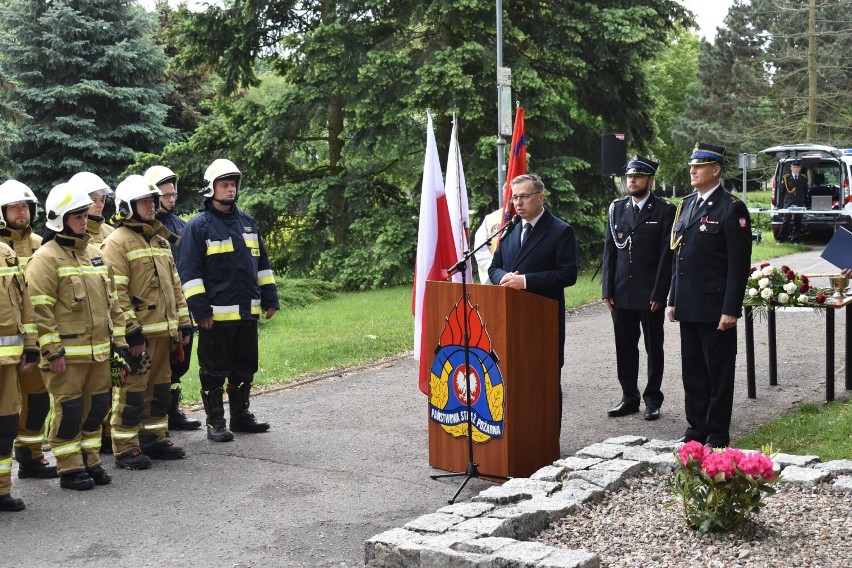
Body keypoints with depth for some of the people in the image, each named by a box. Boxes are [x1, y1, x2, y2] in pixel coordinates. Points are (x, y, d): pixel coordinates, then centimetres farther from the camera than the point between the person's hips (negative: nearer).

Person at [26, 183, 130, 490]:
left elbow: (111, 300, 19)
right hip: (67, 354, -7)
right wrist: (52, 350, -17)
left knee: (96, 406, 13)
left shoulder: (95, 254, 15)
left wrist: (118, 339, 15)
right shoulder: (45, 258, -9)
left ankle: (90, 460, 26)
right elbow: (39, 308, -14)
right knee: (68, 409, -1)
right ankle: (69, 469, 10)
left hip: (98, 350, 7)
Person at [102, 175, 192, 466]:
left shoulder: (161, 240, 17)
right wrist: (132, 330, -19)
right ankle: (125, 449, 6)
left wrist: (183, 322, 14)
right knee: (132, 390, -2)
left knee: (160, 387, 15)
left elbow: (174, 285, 20)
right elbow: (116, 292, -16)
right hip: (137, 333, -8)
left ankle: (155, 439, 27)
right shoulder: (117, 242, -9)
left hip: (163, 330, 8)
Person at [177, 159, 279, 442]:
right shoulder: (198, 226, -6)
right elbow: (189, 271, -10)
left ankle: (241, 416, 27)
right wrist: (200, 310, -15)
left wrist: (270, 298, 13)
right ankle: (215, 423, 12)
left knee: (245, 368, 15)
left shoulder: (247, 222, 14)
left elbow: (262, 263, 18)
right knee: (214, 371, 2)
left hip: (247, 312, 6)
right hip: (216, 314, -6)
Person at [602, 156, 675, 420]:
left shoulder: (664, 211, -3)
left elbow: (667, 255, -6)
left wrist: (659, 294, -12)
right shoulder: (617, 208, 9)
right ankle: (629, 397, 20)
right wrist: (608, 289, 2)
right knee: (625, 348, 9)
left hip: (650, 295, -4)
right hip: (622, 294, 4)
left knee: (653, 348, 7)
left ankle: (652, 399, 17)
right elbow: (610, 250, 8)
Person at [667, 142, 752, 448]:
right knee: (692, 371, 13)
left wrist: (730, 309, -17)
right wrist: (673, 300, 14)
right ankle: (696, 429, 24)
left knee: (719, 373, 3)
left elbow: (739, 264, -13)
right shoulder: (686, 204, 13)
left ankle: (718, 435, 12)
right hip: (688, 306, 7)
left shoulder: (731, 208, -9)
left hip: (715, 306, -7)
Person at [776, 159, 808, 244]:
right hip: (788, 204, -1)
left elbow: (806, 192, 14)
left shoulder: (804, 179, 11)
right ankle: (780, 239, 0)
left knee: (797, 222, 2)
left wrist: (804, 202, 5)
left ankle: (794, 239, 8)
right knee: (786, 221, -5)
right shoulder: (786, 178, 7)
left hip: (799, 204, 1)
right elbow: (781, 192, 7)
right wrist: (781, 204, 2)